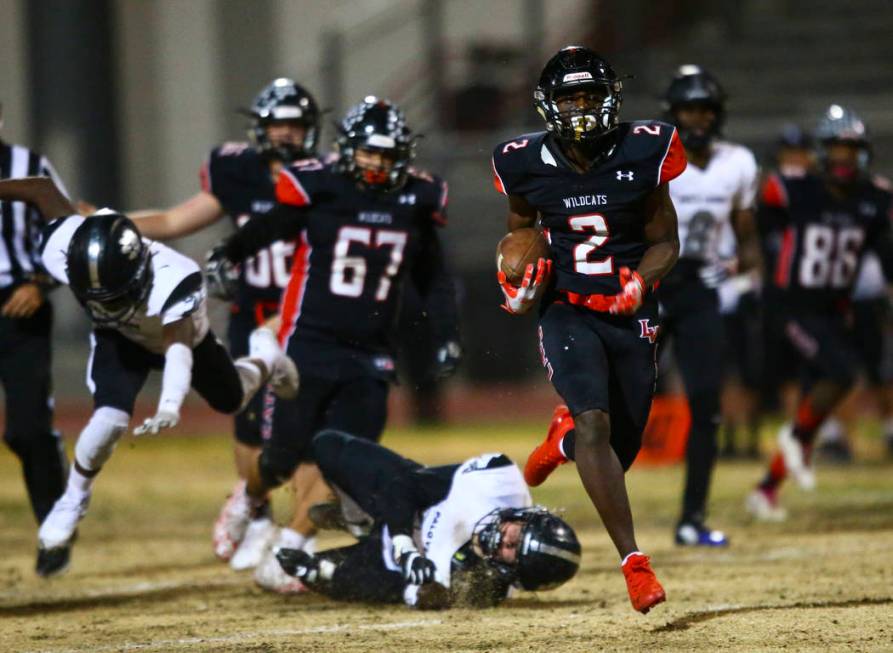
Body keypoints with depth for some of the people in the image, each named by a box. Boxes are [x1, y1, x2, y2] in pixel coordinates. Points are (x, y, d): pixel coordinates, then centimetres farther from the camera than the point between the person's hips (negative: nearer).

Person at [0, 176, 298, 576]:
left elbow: (178, 345, -62)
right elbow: (43, 190, -25)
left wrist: (170, 405, -78)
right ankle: (70, 508, -1)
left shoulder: (172, 283, -50)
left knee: (230, 400, 23)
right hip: (120, 337, 1)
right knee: (110, 420, -23)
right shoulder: (65, 250, -40)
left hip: (180, 329, -1)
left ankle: (265, 359, 58)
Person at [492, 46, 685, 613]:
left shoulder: (642, 156, -6)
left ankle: (563, 438, 43)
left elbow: (665, 241, 4)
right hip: (568, 315, -1)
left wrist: (640, 283, -15)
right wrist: (518, 279, -2)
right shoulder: (529, 166, -3)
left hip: (631, 318, 1)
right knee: (595, 422, -25)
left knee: (616, 456, 4)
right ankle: (633, 561, -25)